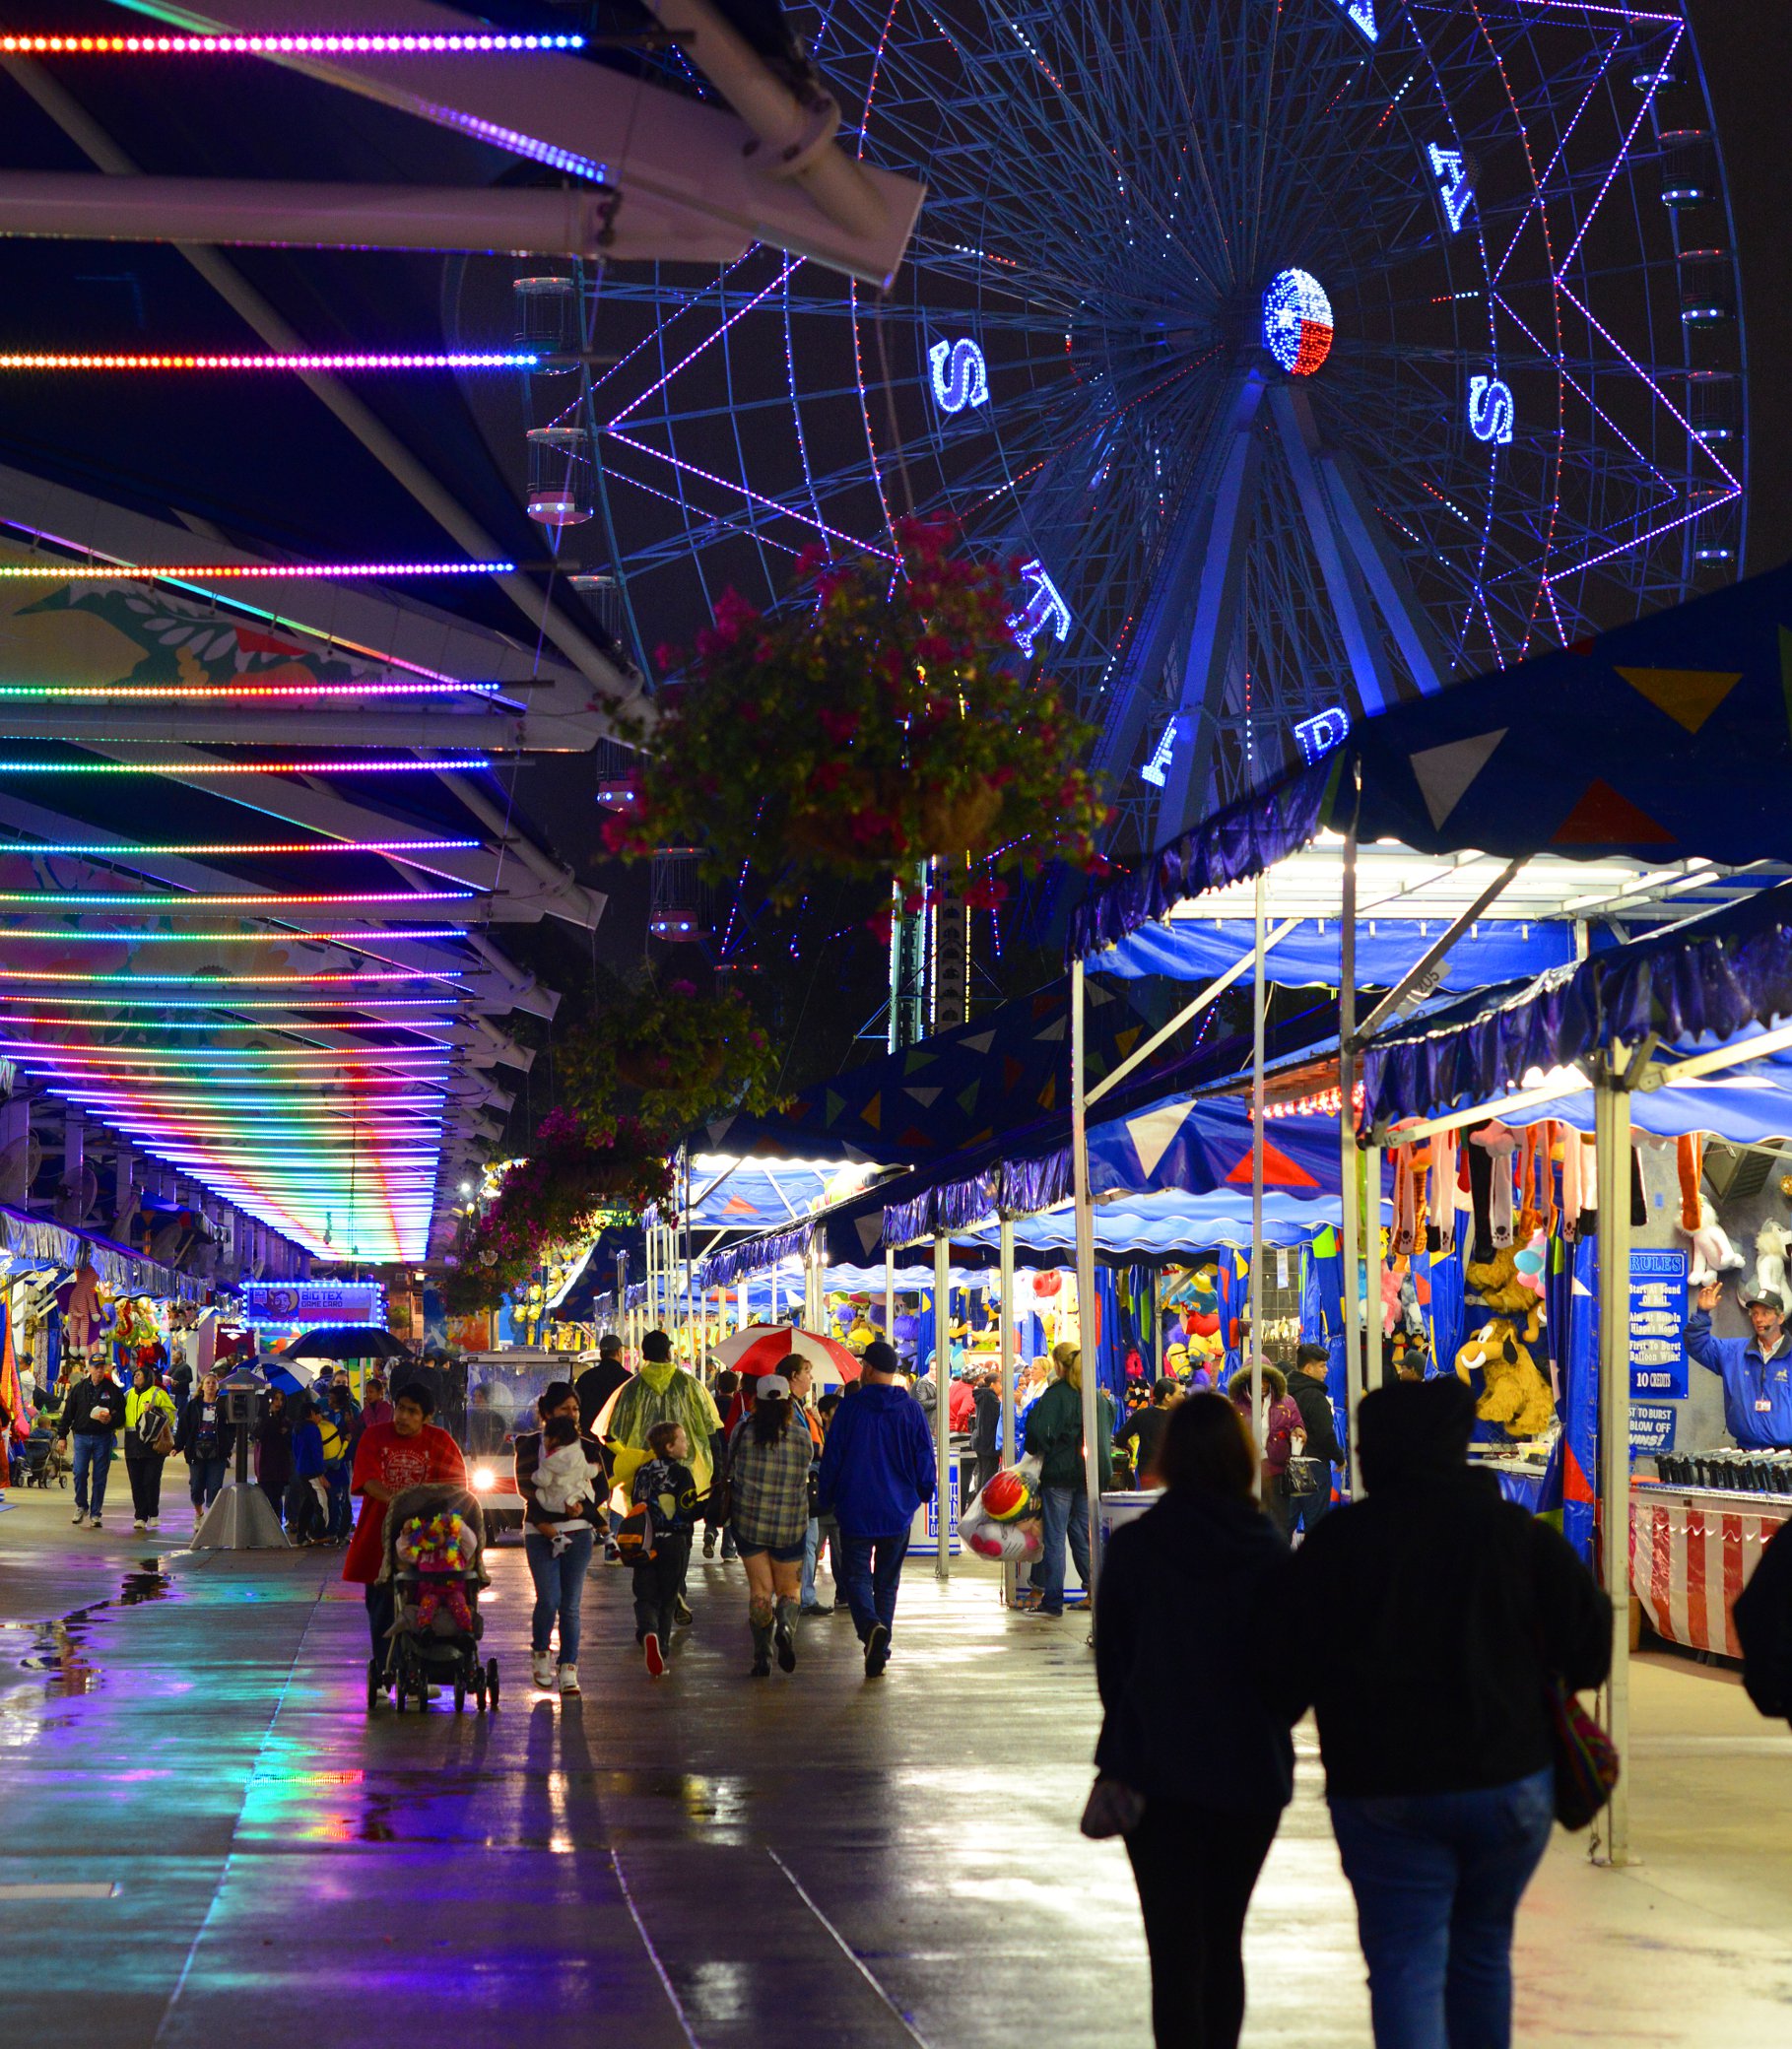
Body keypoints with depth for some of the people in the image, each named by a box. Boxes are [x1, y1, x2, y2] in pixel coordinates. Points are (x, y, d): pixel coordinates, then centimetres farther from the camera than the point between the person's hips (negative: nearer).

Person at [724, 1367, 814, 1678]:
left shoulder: (744, 1432, -6)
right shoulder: (802, 1438, -6)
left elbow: (730, 1468, 8)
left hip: (748, 1521, 0)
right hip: (790, 1525, 0)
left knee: (759, 1589, 7)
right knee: (788, 1589, 13)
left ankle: (762, 1655, -3)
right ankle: (785, 1626, -18)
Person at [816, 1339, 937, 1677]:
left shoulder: (850, 1408, -7)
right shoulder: (911, 1409, 0)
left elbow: (832, 1458, -3)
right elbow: (925, 1458, 4)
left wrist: (825, 1500, 8)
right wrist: (926, 1492, 21)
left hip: (856, 1510, -2)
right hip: (898, 1512, 3)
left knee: (858, 1576, 2)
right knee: (887, 1580, 12)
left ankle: (871, 1625, -26)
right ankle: (879, 1651, 10)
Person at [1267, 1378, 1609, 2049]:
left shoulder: (1334, 1542, -5)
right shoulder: (1517, 1533, -3)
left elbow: (1282, 1670, -3)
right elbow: (1589, 1642, 1)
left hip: (1381, 1792, -2)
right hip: (1508, 1784, 2)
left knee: (1404, 1962, -1)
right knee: (1482, 1948, 19)